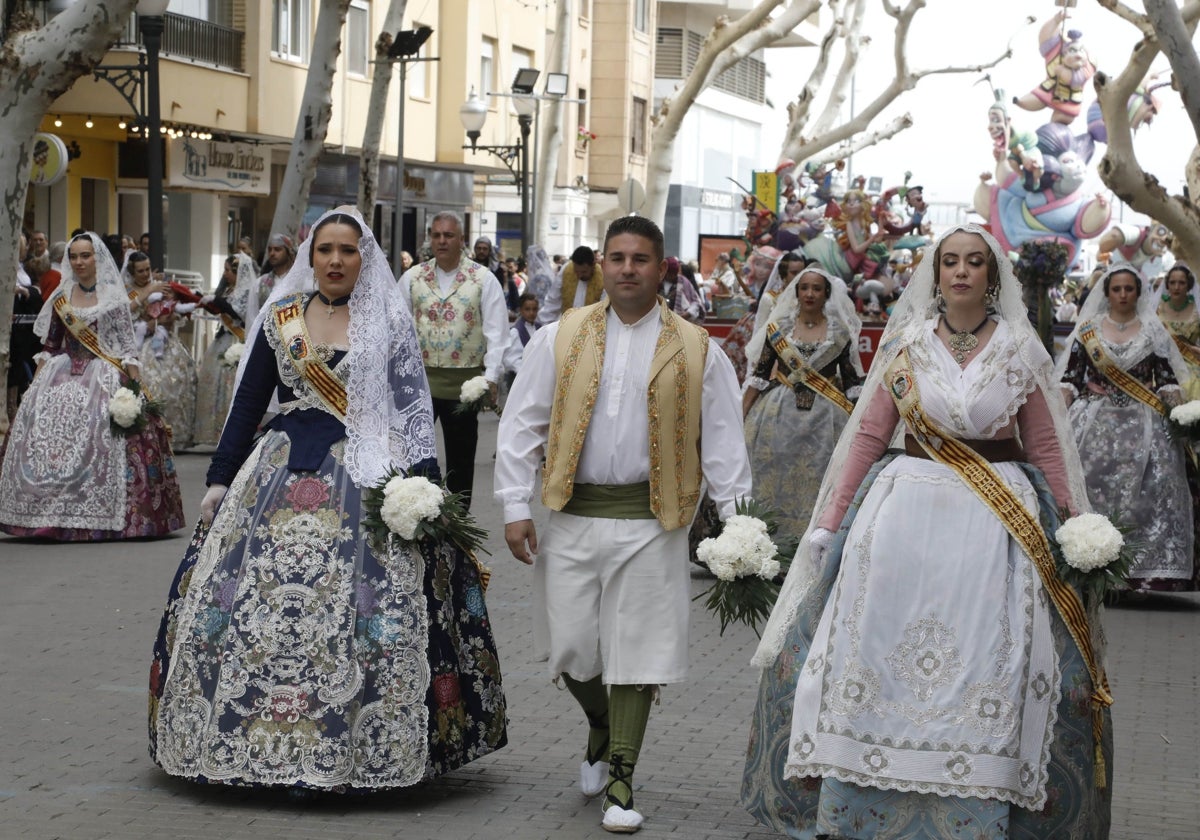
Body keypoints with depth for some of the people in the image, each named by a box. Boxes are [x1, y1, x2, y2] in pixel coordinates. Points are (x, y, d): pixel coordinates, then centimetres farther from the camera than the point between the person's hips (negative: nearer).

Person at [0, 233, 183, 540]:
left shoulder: (113, 296, 3)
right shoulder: (61, 297, 12)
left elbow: (127, 342, 1)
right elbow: (49, 344, 14)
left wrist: (136, 384, -8)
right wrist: (37, 380, 5)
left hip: (104, 375, -3)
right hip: (64, 374, 3)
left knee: (102, 437, -15)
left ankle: (100, 517, -10)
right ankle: (51, 513, -2)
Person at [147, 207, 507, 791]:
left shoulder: (388, 321, 4)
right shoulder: (280, 317, 10)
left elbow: (413, 406, 0)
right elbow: (248, 402, 12)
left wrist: (422, 481, -12)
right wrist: (219, 479, 8)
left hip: (366, 477, -3)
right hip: (284, 474, 3)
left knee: (359, 610, -9)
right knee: (261, 607, -2)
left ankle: (358, 751, -2)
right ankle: (263, 742, 8)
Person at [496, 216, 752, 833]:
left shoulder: (695, 350, 3)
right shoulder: (559, 339, 4)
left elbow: (721, 439, 3)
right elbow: (521, 425, 5)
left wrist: (735, 518, -4)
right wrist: (516, 506, -1)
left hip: (650, 520, -1)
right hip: (573, 515, 1)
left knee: (636, 650, 1)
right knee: (572, 647, 5)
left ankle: (620, 781, 12)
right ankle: (601, 727, 36)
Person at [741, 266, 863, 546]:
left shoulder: (840, 332, 3)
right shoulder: (779, 326, 4)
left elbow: (851, 381, 5)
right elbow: (759, 374, 3)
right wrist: (740, 416, -1)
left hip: (824, 417, -1)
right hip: (780, 414, 1)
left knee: (815, 480, 1)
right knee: (774, 478, 2)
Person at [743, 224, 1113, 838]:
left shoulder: (1021, 350, 4)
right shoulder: (905, 344, 5)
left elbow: (1046, 450, 6)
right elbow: (868, 436, 4)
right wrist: (829, 524, -1)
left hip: (1000, 525, 0)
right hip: (906, 514, 1)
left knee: (985, 667, -2)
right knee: (882, 657, 1)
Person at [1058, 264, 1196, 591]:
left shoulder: (1153, 331, 7)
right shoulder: (1088, 329, 6)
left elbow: (1168, 380, 5)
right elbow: (1069, 378, 4)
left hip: (1143, 426, 0)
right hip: (1097, 424, 0)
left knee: (1148, 492, -8)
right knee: (1092, 488, -7)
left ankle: (1147, 568, -3)